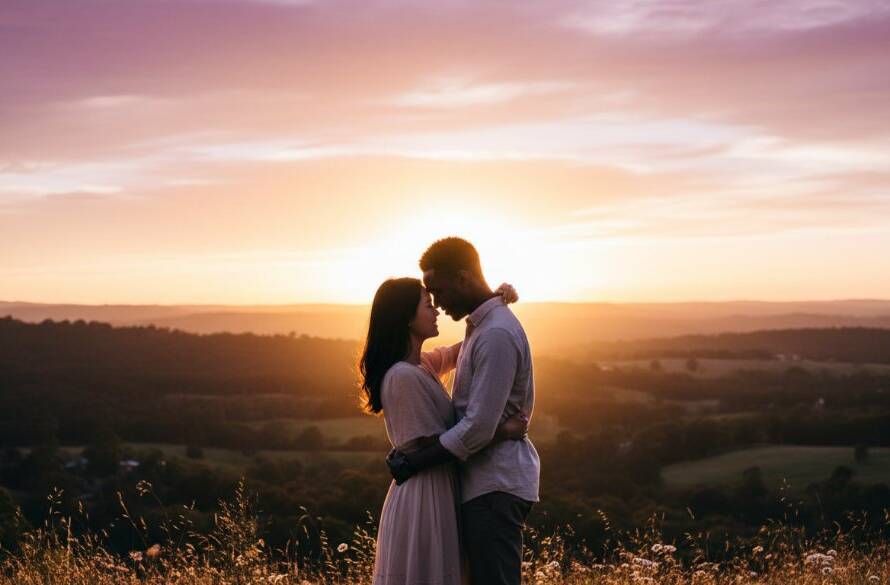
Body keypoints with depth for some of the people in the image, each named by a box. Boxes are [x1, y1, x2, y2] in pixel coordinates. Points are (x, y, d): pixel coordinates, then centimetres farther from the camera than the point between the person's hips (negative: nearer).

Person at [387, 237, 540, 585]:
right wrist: (411, 450, 7)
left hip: (496, 484, -10)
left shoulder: (496, 335, -19)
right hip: (486, 479, 10)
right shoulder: (481, 326, 14)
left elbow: (479, 428, -22)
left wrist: (413, 462, -14)